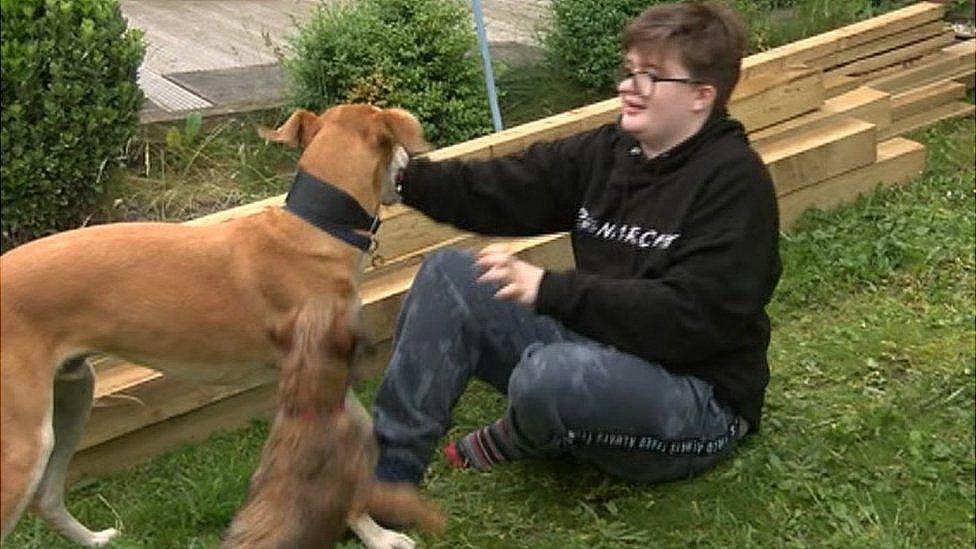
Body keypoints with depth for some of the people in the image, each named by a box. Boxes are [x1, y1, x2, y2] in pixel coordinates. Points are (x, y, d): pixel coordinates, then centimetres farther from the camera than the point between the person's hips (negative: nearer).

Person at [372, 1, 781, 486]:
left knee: (548, 376, -37)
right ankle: (388, 468, -7)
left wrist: (548, 290, -28)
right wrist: (404, 177, -19)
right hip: (600, 353, 8)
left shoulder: (734, 181, -16)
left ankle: (517, 440, 1)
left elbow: (690, 316, -25)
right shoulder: (609, 151, 5)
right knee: (449, 275, -4)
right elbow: (501, 190, -3)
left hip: (698, 397, -7)